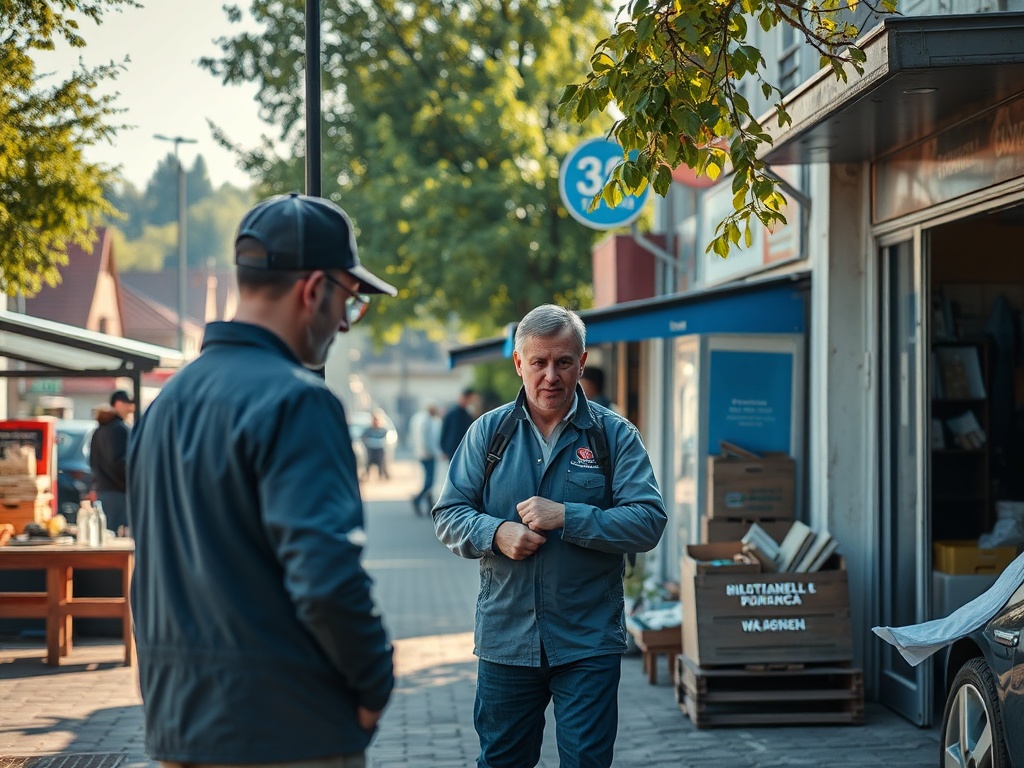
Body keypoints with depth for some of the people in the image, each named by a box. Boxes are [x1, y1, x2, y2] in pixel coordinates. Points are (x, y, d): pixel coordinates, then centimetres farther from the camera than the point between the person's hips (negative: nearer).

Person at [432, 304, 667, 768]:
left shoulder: (615, 435, -1)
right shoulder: (488, 432, 6)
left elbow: (648, 521, -9)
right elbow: (448, 516, 6)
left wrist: (565, 517, -18)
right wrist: (496, 533, -15)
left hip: (588, 643, -2)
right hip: (505, 638, 2)